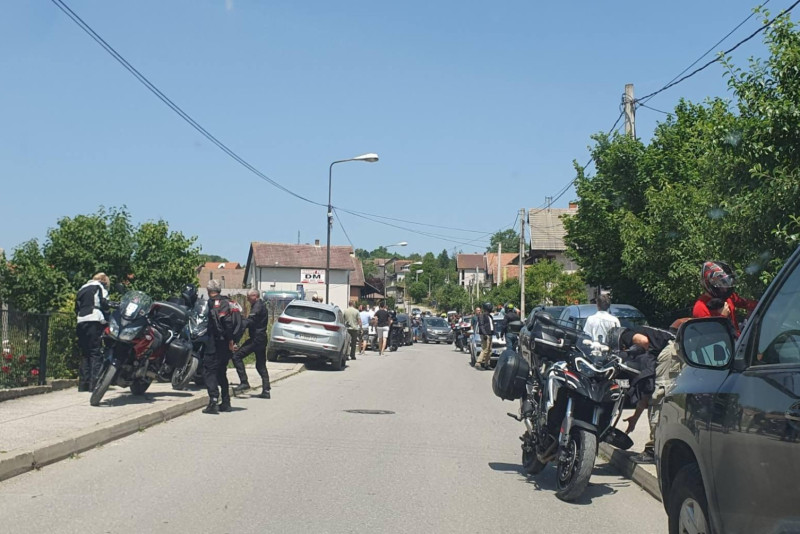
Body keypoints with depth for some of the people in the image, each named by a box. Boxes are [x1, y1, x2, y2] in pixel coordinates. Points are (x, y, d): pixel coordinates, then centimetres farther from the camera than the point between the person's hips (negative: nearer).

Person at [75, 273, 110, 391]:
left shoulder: (83, 288, 28)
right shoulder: (100, 286, 9)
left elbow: (77, 307, 21)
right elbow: (104, 303, -4)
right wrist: (107, 318, 6)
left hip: (81, 322, 6)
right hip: (94, 321, -6)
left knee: (85, 353, 9)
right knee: (96, 353, -8)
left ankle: (83, 384, 5)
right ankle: (94, 383, -17)